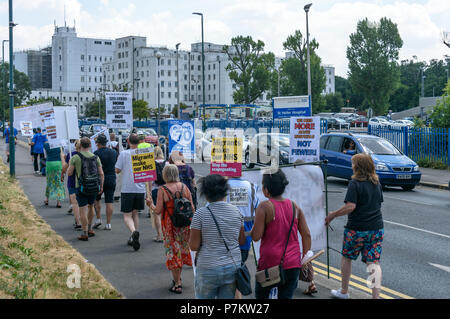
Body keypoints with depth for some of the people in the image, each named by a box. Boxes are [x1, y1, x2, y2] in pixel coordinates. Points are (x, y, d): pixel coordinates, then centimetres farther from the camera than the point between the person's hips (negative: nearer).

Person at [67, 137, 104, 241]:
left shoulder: (75, 158, -6)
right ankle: (89, 229, 30)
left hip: (81, 187, -4)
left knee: (83, 210, -1)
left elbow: (69, 173, -5)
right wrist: (101, 186, 12)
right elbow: (101, 174, 2)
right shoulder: (95, 157, 3)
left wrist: (70, 166, 14)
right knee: (90, 206, 23)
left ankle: (85, 233, 0)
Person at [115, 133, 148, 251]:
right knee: (135, 212, 20)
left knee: (127, 215, 2)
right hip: (140, 189, 3)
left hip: (127, 189, -3)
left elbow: (117, 170, -1)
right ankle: (134, 238, 19)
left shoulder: (124, 154, -7)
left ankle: (134, 232, -26)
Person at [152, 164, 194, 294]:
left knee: (173, 252, 4)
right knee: (182, 250, 19)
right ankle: (178, 278, 34)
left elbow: (158, 211, -14)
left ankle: (177, 285, 7)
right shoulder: (184, 187, -1)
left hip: (170, 226, -4)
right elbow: (192, 208, 1)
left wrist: (151, 204, 6)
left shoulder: (162, 190, -14)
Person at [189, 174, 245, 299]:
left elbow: (194, 246, -9)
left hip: (208, 270, -3)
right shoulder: (236, 212, 0)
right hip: (233, 266, 3)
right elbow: (242, 241, 6)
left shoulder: (200, 214, -11)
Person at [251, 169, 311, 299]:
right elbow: (306, 235, 4)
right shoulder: (294, 206, 3)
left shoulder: (264, 207, -12)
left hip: (270, 263, -4)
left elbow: (256, 236, -15)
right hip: (293, 263, 4)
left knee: (261, 295, 19)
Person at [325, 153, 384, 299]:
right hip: (377, 228, 5)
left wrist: (332, 215, -13)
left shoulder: (355, 183, -14)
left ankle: (344, 292, 26)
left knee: (346, 258, 15)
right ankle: (376, 295, -1)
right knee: (373, 262, 6)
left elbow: (350, 206, -22)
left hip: (357, 228, -5)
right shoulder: (377, 183, 7)